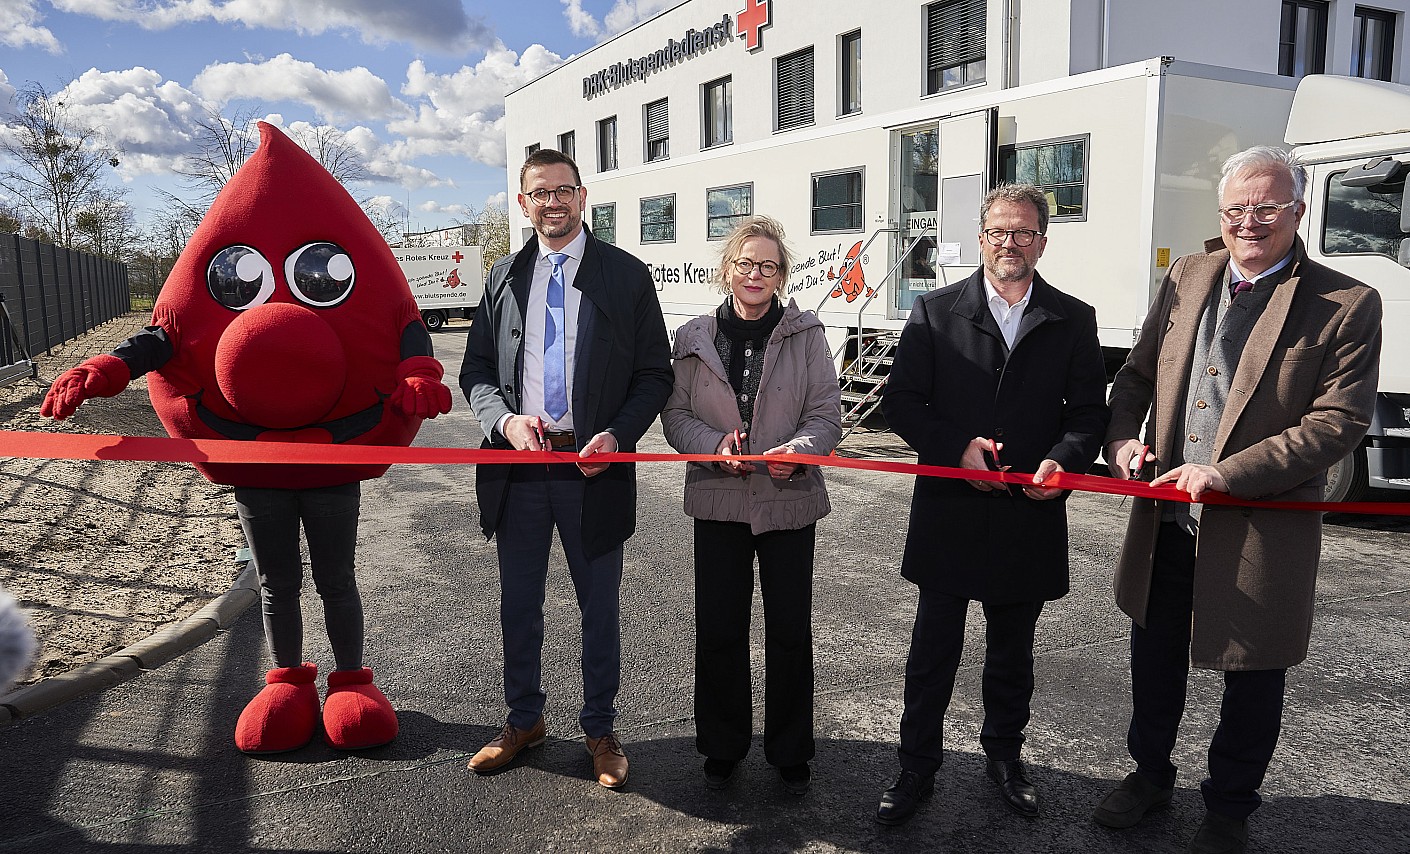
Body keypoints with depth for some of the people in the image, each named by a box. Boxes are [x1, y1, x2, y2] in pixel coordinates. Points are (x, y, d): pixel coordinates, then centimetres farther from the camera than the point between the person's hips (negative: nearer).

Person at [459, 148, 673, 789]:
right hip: (518, 467, 3)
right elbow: (477, 370, 9)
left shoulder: (627, 275, 0)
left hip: (594, 466, -2)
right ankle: (523, 720, 36)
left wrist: (617, 435, -16)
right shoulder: (504, 277, 9)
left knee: (599, 609, 10)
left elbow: (655, 375, 0)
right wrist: (505, 420, -11)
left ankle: (600, 730, 30)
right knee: (518, 605, 15)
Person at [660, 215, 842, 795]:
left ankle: (790, 752, 28)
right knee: (718, 631, 7)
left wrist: (799, 449, -22)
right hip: (719, 501, 1)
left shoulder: (806, 335, 0)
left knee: (790, 632, 8)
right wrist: (715, 444, -15)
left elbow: (827, 413, -2)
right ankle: (723, 747, 28)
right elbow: (676, 414, 4)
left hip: (790, 501, -1)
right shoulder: (695, 338, 3)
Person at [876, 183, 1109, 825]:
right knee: (933, 649, 8)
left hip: (1029, 514, 2)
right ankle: (917, 767, 24)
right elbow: (900, 401, -3)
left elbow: (1088, 411, 3)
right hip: (949, 514, -1)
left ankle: (1004, 755, 39)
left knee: (1012, 650, 18)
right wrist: (957, 448, -16)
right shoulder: (936, 311, 0)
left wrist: (1062, 461, -16)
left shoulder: (1073, 321, 5)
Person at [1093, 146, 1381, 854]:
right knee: (1154, 661, 20)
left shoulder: (1347, 306, -9)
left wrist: (1229, 474, -24)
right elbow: (1136, 372, 11)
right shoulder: (1186, 278, 4)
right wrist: (1122, 437, -8)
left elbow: (1340, 420, -15)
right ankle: (1150, 775, 43)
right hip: (1165, 521, 4)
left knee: (1252, 680, 14)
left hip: (1261, 526, -4)